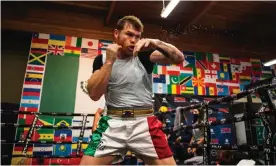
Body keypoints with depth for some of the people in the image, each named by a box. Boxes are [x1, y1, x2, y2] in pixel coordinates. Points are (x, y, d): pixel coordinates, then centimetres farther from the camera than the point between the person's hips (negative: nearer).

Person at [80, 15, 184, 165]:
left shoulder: (143, 56, 3)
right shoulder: (102, 59, 6)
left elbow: (179, 58, -8)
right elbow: (94, 94, -6)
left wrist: (155, 43, -24)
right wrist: (109, 61, -12)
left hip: (144, 122, 0)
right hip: (113, 122, 1)